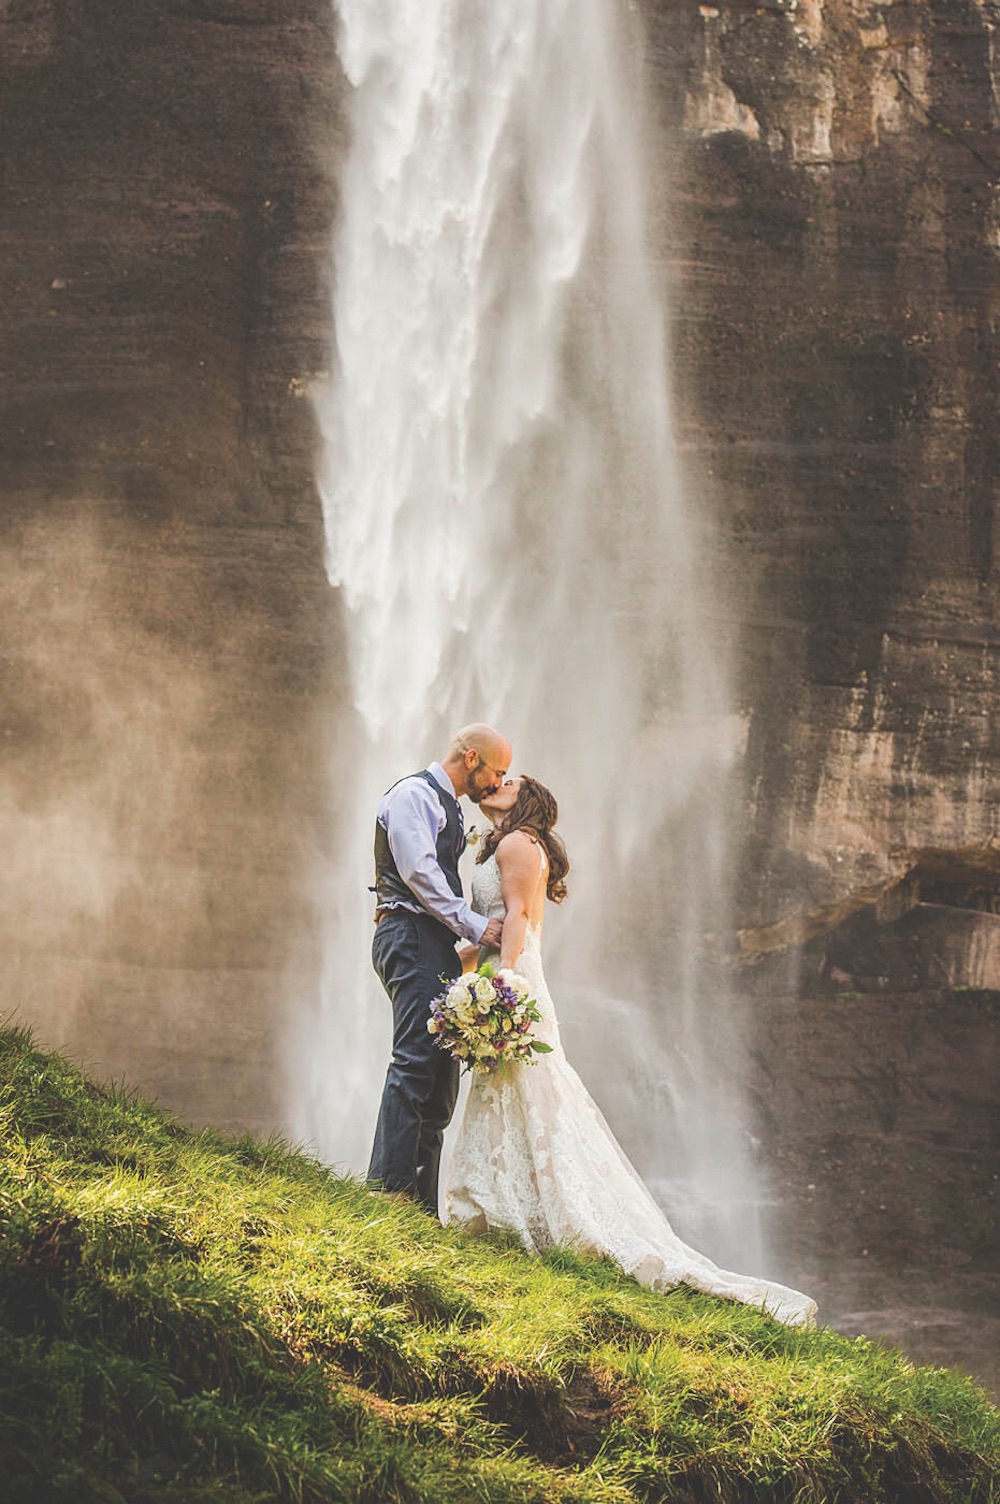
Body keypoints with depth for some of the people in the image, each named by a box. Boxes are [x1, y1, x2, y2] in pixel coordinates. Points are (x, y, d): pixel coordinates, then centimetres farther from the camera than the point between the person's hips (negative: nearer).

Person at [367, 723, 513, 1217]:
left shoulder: (450, 808, 25)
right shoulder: (413, 794, -4)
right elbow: (418, 871, -16)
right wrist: (475, 925, -15)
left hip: (437, 944, 10)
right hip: (410, 937, -10)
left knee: (441, 1068, 5)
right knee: (415, 1060, -17)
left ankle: (423, 1198, 6)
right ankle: (389, 1189, -20)